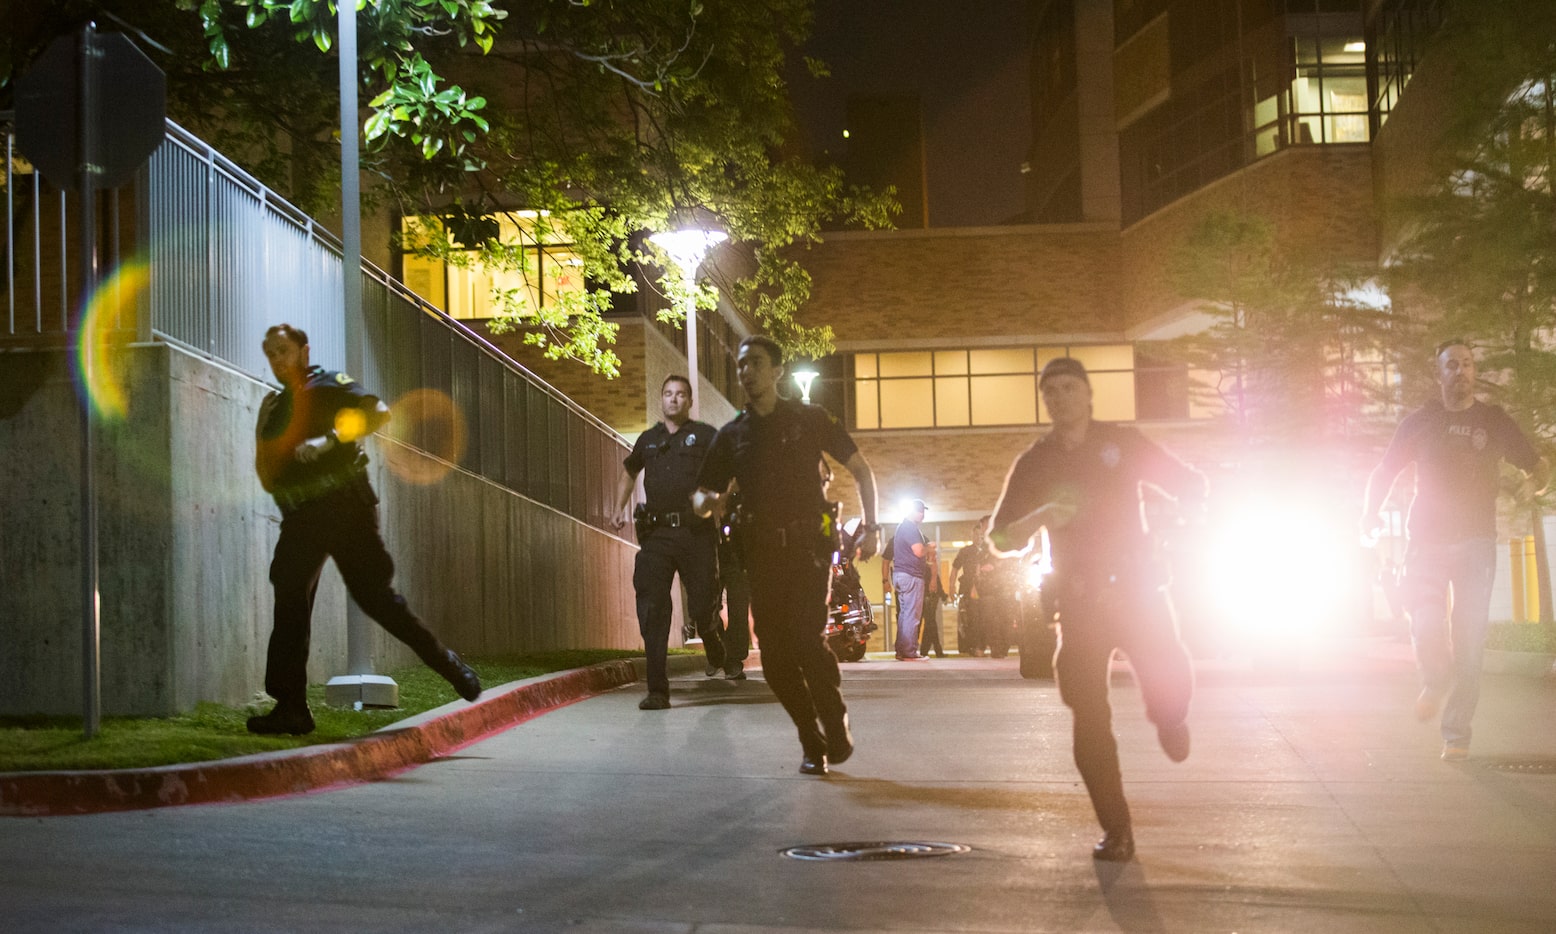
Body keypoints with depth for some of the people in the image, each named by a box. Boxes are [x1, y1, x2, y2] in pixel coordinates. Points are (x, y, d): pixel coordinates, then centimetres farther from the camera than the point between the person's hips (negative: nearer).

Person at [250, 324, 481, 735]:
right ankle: (291, 708, -2)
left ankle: (444, 661, 5)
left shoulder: (330, 386, 0)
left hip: (345, 507, -6)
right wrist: (262, 430, 4)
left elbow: (379, 412, -18)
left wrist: (330, 439, -27)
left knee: (372, 593, -9)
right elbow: (267, 479, 19)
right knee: (290, 604, -2)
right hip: (301, 518, 7)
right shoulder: (276, 407, 20)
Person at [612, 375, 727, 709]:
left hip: (696, 534, -3)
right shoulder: (648, 440, 17)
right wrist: (619, 509, 21)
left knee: (701, 607, -2)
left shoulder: (705, 435, 6)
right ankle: (658, 691, -6)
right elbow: (628, 471, 34)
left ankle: (714, 648, 35)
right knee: (652, 612, -7)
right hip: (656, 533, 3)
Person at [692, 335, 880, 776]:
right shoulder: (732, 434, 13)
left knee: (807, 638, -19)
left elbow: (861, 469, 10)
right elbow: (702, 494, 13)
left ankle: (837, 730, -1)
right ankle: (812, 742, 10)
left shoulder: (809, 420, 6)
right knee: (774, 655, -2)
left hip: (807, 544, -4)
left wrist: (871, 527, -1)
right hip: (761, 552, 4)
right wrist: (706, 501, -12)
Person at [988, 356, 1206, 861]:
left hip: (1136, 586, 0)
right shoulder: (1034, 463, 4)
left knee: (1171, 680, -19)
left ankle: (1168, 719, 19)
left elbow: (1190, 485, 9)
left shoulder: (1122, 443, 3)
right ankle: (1116, 829, 2)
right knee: (1089, 718, -7)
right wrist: (1039, 518, -19)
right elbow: (1000, 539, 2)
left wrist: (1190, 497, -16)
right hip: (1080, 600, 1)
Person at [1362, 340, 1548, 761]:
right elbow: (1383, 472, 13)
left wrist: (1533, 482, -8)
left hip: (1476, 541, 0)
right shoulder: (1420, 421, 8)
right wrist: (1370, 513, -6)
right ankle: (1436, 682, 17)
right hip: (1426, 540, 0)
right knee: (1426, 624, -17)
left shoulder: (1494, 421, 8)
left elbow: (1540, 466, 17)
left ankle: (1457, 735, 1)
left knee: (1468, 637, -6)